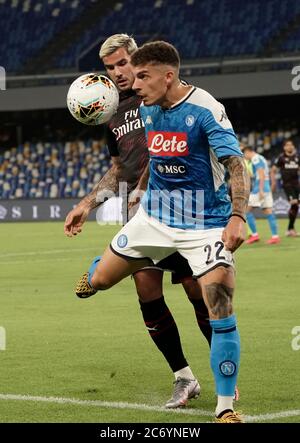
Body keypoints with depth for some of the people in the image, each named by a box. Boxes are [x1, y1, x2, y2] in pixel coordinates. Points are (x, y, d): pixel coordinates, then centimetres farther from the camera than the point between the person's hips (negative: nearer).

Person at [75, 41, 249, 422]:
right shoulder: (147, 109, 2)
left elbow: (236, 165, -24)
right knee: (98, 281, 11)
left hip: (206, 224, -6)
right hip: (155, 216, 6)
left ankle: (225, 408, -5)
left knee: (222, 316, -14)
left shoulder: (206, 110, -19)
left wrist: (237, 216, -38)